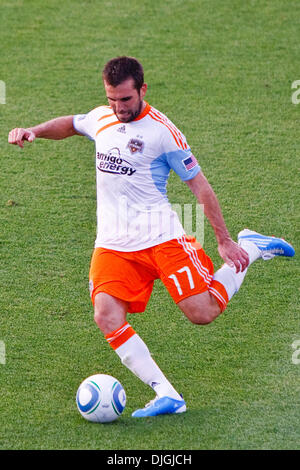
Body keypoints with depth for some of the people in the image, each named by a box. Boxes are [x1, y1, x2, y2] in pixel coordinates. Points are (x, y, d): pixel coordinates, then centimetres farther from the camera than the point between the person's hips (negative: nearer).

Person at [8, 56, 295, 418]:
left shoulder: (162, 131, -9)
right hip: (113, 245, 5)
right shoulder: (101, 119, 10)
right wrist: (34, 131, 15)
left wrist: (224, 241, -4)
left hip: (161, 238, -5)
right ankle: (167, 395, -18)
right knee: (106, 316, -20)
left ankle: (251, 250, 17)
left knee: (203, 313, -10)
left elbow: (199, 185, -4)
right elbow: (71, 124, 34)